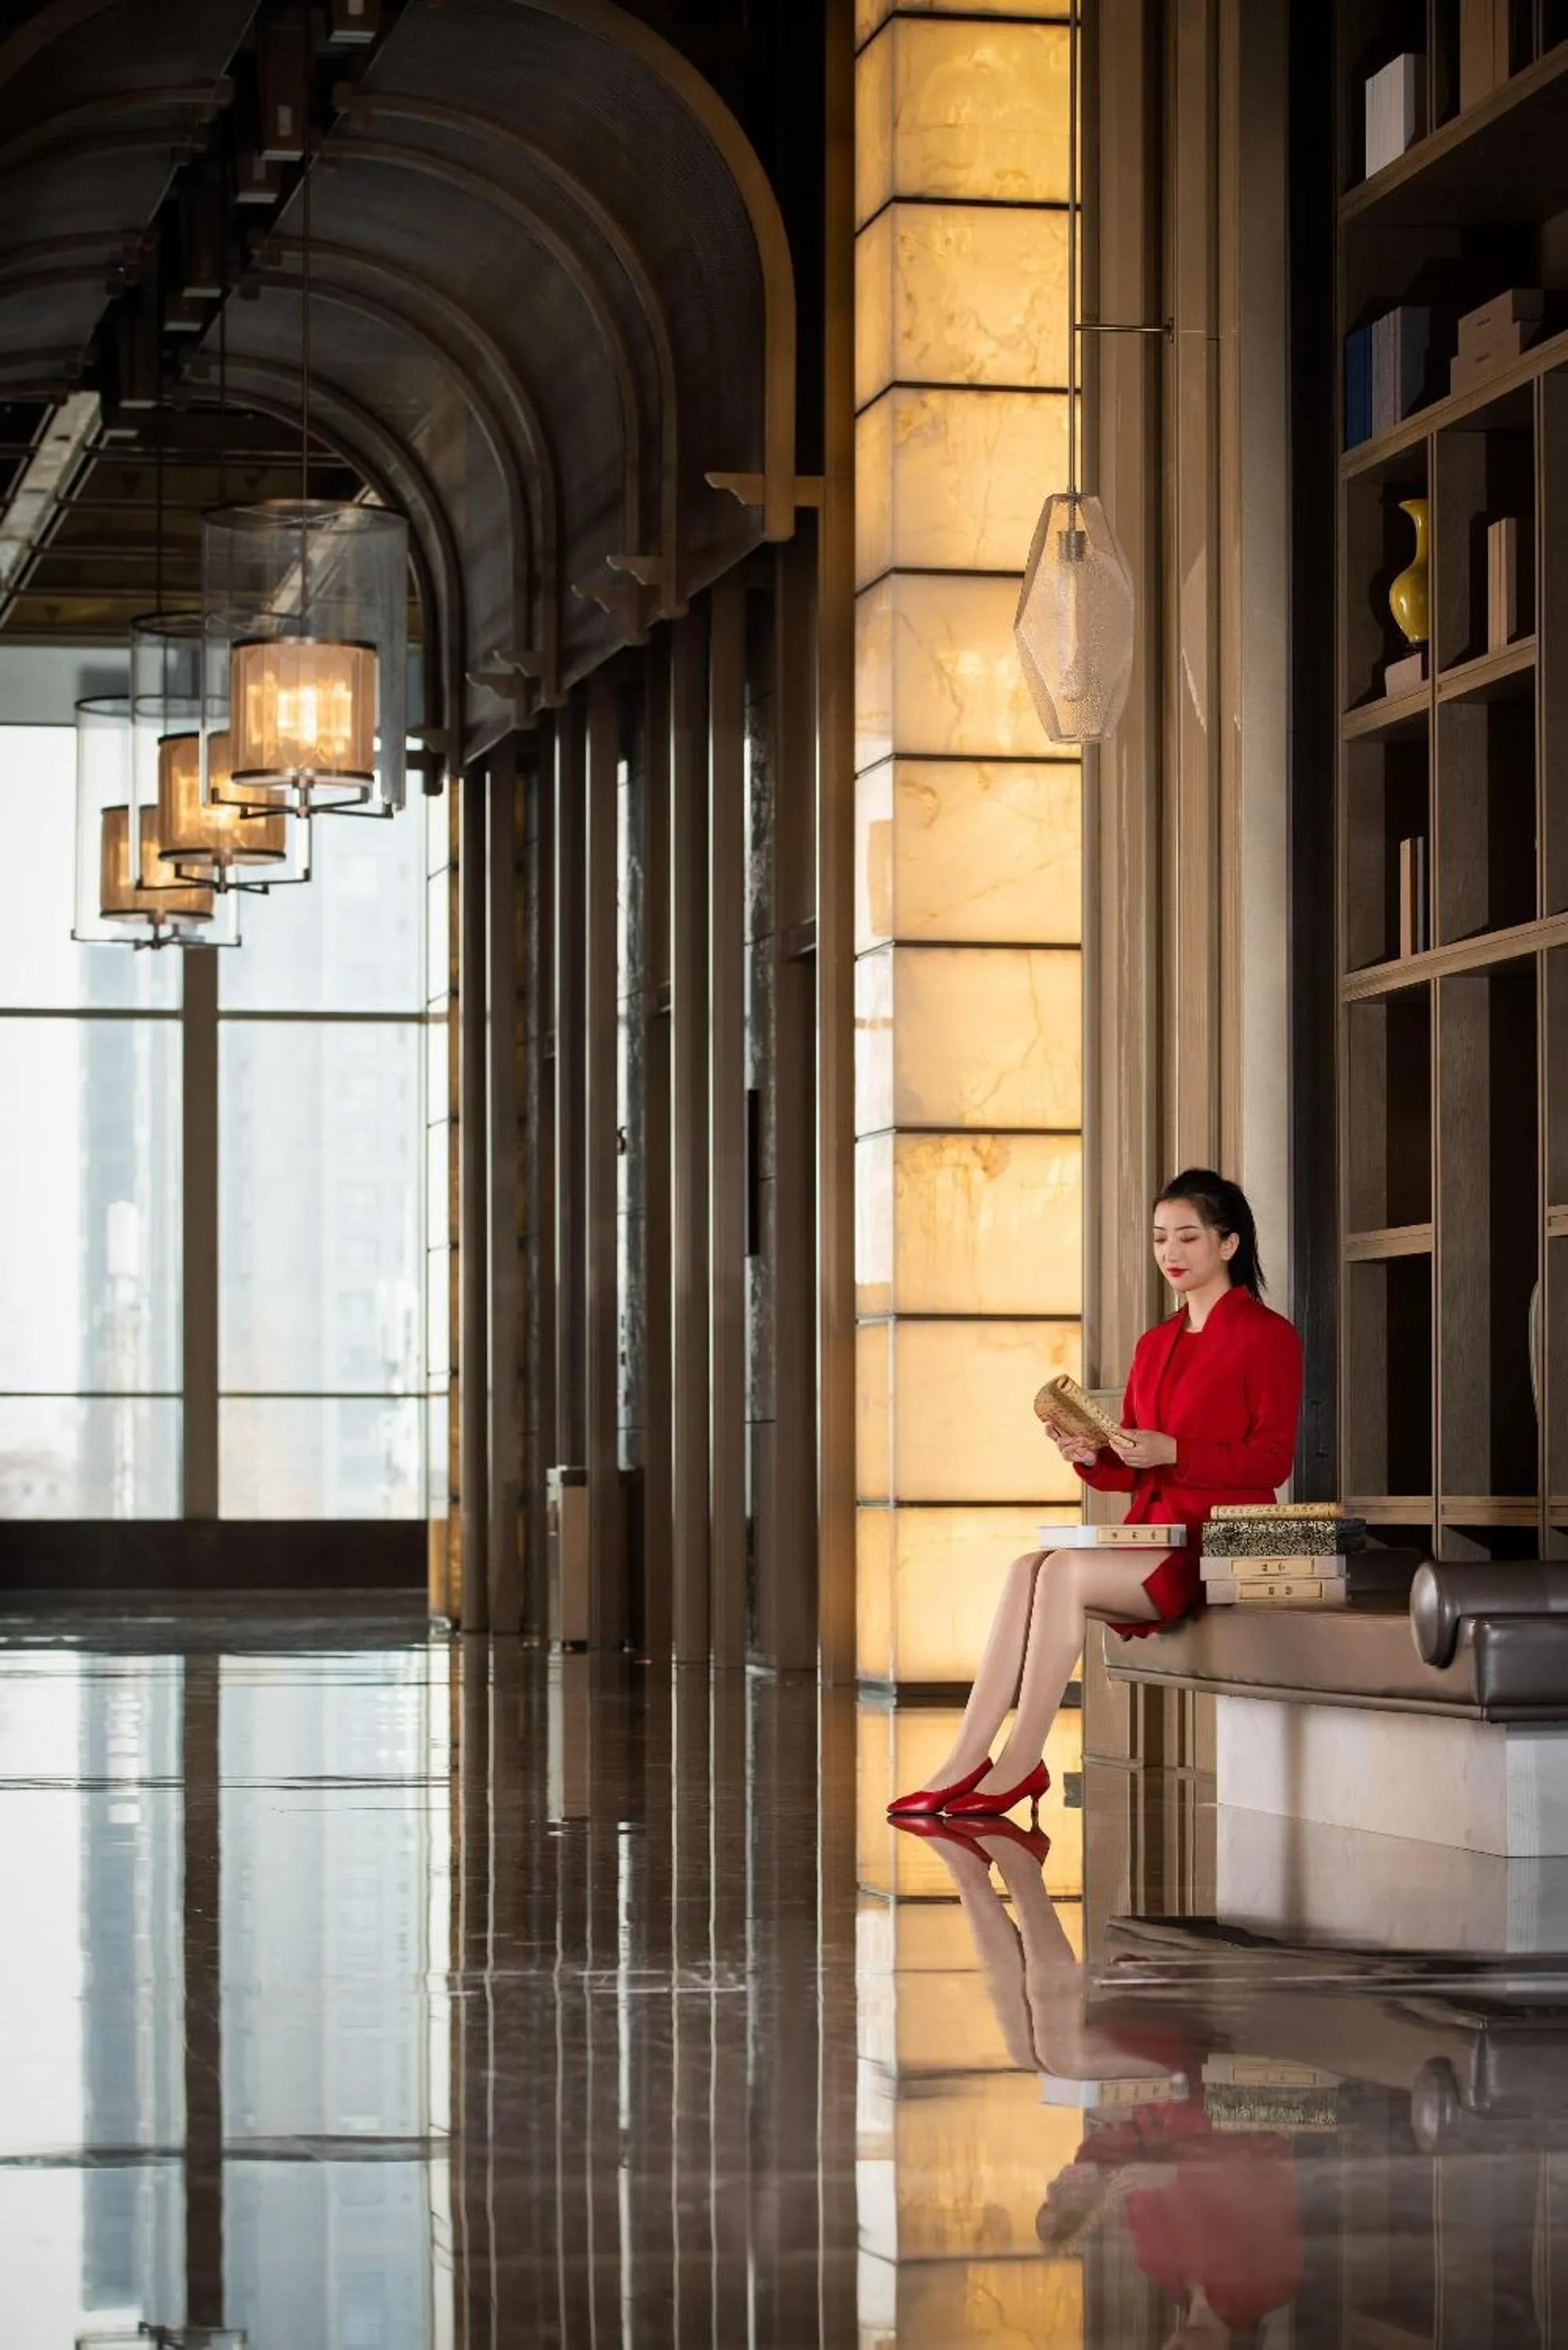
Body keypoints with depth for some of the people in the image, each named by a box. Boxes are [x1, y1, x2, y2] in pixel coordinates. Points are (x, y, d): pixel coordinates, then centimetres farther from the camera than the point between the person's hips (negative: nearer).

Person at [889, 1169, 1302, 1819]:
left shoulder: (1266, 1335, -1)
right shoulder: (1155, 1344, 20)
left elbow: (1273, 1461, -9)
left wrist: (1171, 1452, -19)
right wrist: (1092, 1458, -3)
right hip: (1152, 1535, 7)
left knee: (1065, 1572, -27)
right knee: (1026, 1570, -20)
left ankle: (1020, 1765, -23)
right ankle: (964, 1763, -28)